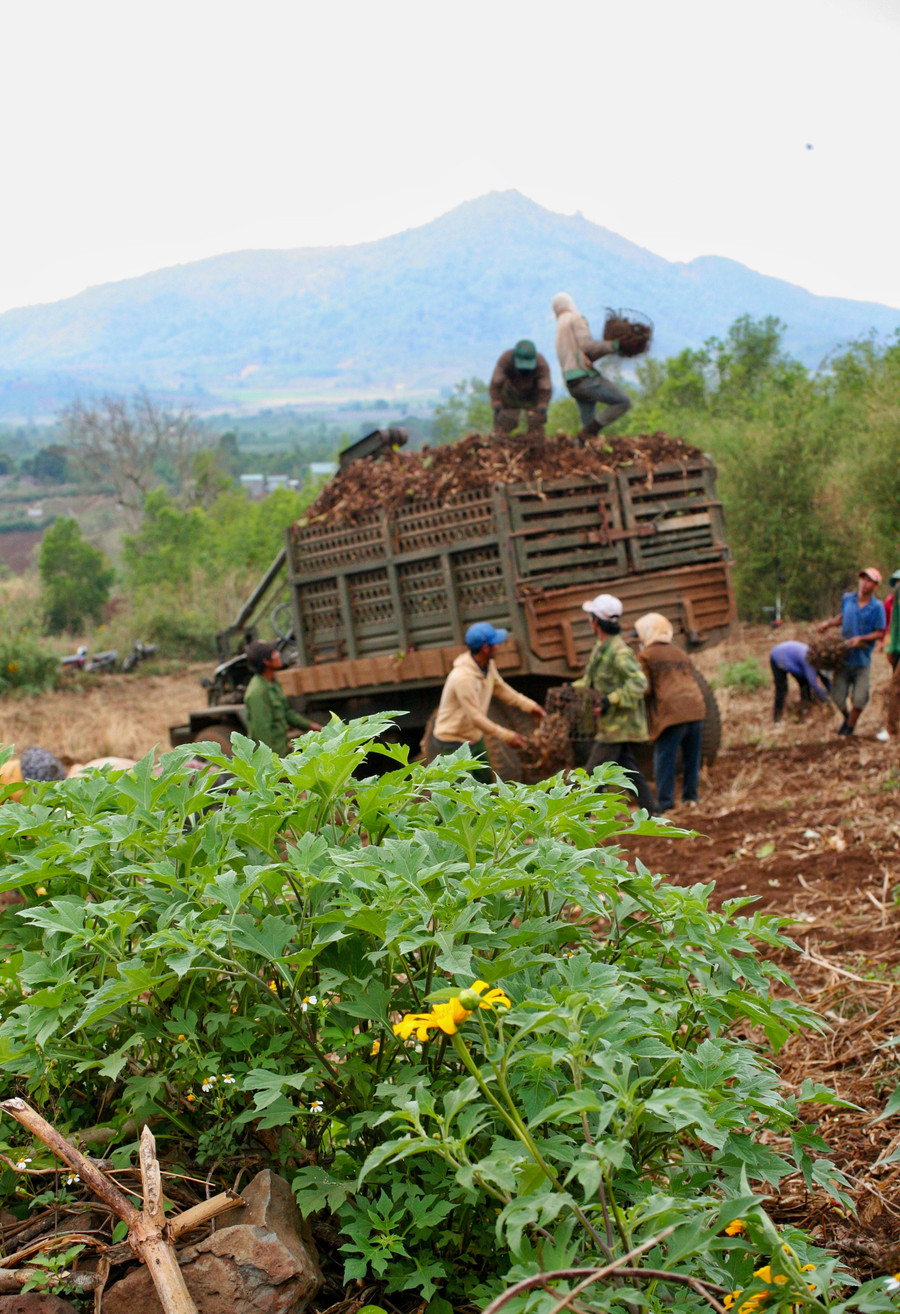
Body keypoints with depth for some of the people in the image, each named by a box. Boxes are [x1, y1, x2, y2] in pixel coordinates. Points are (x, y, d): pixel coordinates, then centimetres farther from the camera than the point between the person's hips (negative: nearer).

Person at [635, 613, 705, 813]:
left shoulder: (645, 656, 2)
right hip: (696, 708, 6)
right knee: (691, 757, 13)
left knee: (664, 759, -1)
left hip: (670, 713, -6)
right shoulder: (681, 654, 22)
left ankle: (664, 801, -2)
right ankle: (690, 796, 18)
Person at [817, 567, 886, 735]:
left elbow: (879, 633, -6)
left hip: (862, 659, -2)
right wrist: (829, 623, 6)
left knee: (859, 699, -3)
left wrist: (861, 638, -20)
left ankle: (851, 725, 24)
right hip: (843, 657, 2)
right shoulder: (847, 599, 4)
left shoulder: (877, 607, -7)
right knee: (837, 697, 2)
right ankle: (846, 716, 35)